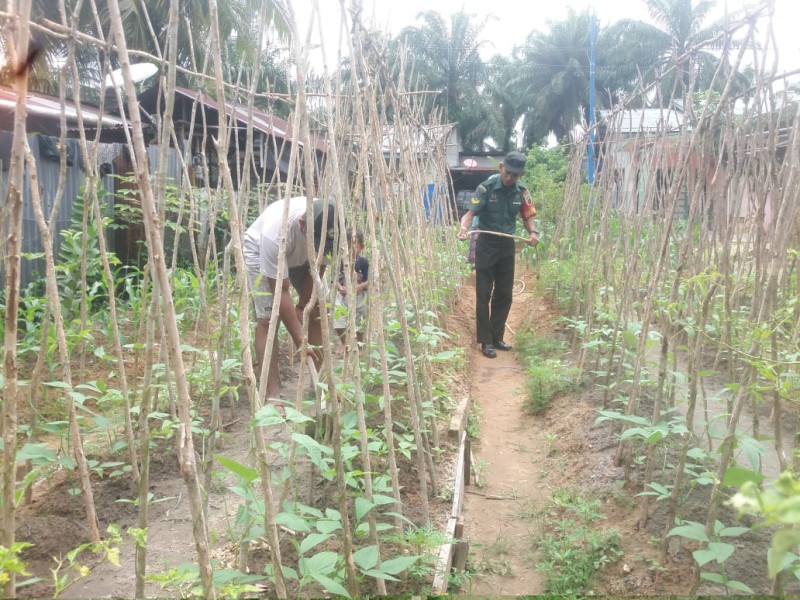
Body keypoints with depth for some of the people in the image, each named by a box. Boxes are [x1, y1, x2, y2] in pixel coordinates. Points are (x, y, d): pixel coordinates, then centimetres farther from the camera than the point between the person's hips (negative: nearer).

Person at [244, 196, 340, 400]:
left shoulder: (329, 227, -32)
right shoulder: (276, 231, -44)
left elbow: (317, 270, -16)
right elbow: (281, 292, -38)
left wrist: (302, 305, -16)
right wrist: (300, 340, -37)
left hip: (302, 255, 5)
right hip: (260, 250, -4)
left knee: (317, 311, -5)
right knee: (267, 319, -17)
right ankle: (272, 395, -16)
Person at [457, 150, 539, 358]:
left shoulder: (521, 191, -3)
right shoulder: (487, 187, -15)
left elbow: (527, 216, 3)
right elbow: (471, 212, -21)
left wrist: (533, 232, -19)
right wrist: (464, 227, -42)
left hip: (507, 246, 4)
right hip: (487, 245, -4)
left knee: (504, 294, 10)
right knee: (483, 294, -1)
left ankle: (497, 337, 23)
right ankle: (486, 341, 7)